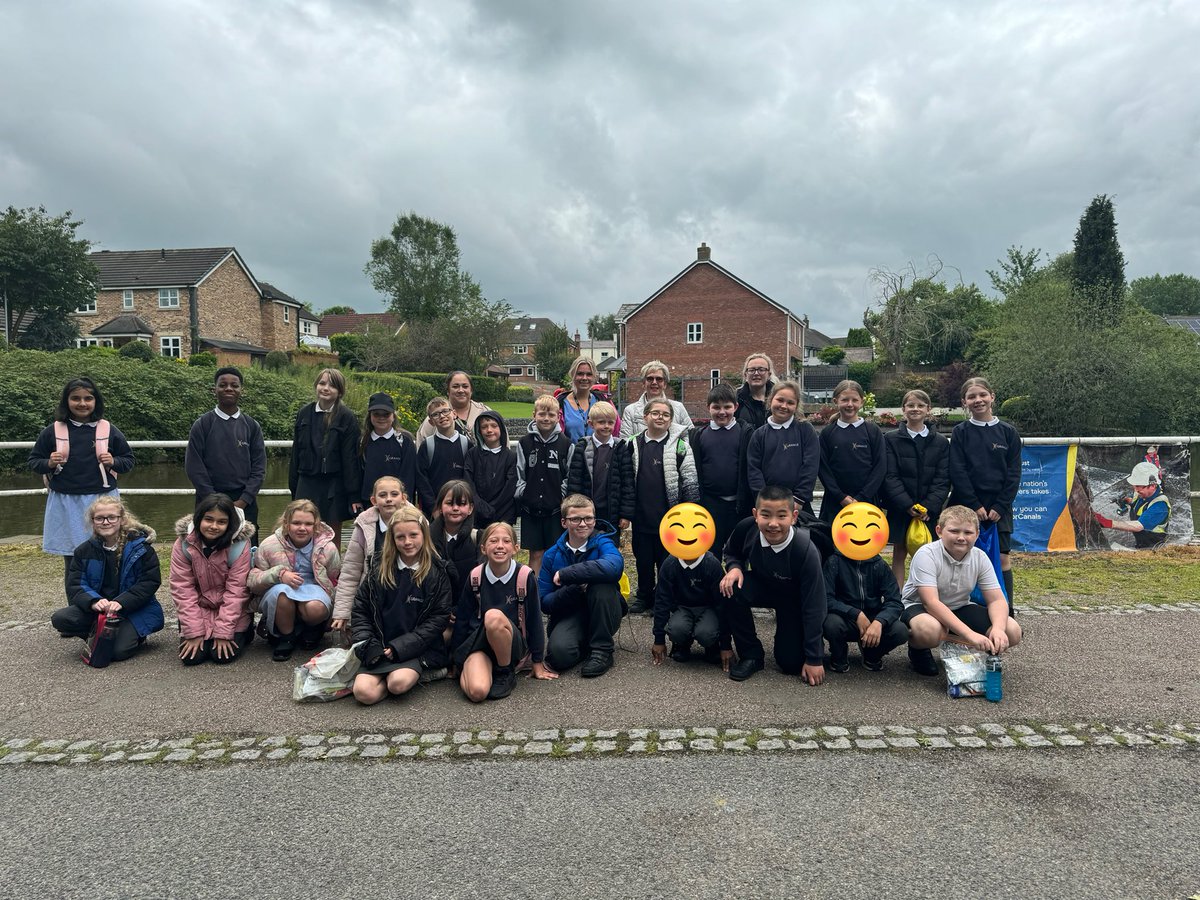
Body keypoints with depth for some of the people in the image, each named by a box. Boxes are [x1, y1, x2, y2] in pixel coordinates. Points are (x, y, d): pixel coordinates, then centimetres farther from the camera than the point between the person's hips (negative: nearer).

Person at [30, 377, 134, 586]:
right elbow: (33, 461, 12)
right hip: (65, 503, 1)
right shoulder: (53, 431, 4)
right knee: (71, 563, 6)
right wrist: (49, 464, -9)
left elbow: (128, 459, 12)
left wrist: (113, 462, -8)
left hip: (102, 500, 0)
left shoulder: (109, 430, 5)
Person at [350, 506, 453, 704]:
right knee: (364, 692, -22)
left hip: (417, 648, -2)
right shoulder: (379, 566, 4)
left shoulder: (436, 573, -4)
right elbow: (360, 609, 7)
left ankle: (414, 672, 0)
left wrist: (399, 647, -12)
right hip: (379, 647, 2)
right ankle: (389, 673, 4)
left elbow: (439, 618, -6)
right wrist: (368, 646, -7)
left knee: (399, 684, -31)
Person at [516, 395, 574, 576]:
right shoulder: (524, 443, 2)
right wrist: (522, 497, -2)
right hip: (530, 509, 1)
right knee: (535, 554, 7)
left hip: (556, 509, -1)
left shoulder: (566, 444, 0)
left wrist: (563, 497, -6)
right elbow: (519, 475, 5)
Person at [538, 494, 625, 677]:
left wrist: (566, 574, -29)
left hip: (603, 614, 0)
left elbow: (615, 566, -35)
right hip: (569, 616, 1)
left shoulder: (602, 542, -8)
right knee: (559, 655, -31)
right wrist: (572, 590, -23)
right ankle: (585, 644, 6)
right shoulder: (552, 556, -1)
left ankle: (602, 650, -13)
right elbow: (544, 603, -3)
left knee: (601, 584, -31)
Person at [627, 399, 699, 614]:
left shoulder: (679, 444, -4)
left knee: (667, 558, 6)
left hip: (668, 514, -3)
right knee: (643, 558, 13)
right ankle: (644, 597, 28)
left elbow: (689, 479, -4)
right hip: (642, 515, 3)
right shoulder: (635, 444, 6)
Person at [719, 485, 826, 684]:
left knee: (792, 663, -10)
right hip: (762, 585, 3)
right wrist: (734, 567, -27)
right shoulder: (746, 528, -28)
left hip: (794, 598, -2)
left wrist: (814, 659, -22)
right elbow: (731, 553, -2)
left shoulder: (806, 551, -36)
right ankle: (751, 655, -9)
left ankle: (815, 641, 26)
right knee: (731, 590, -31)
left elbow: (813, 606, -26)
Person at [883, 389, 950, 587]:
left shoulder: (941, 442, 7)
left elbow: (943, 480, 1)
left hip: (930, 511, 1)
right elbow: (890, 477, -5)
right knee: (899, 554, 4)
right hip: (900, 509, -1)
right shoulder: (891, 439, 2)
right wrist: (908, 506, -15)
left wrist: (929, 507, -13)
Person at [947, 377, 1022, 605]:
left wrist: (1000, 506, -7)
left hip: (999, 508, 1)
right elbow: (957, 472, -5)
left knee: (1002, 559, 2)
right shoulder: (960, 432, 2)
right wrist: (975, 505, -11)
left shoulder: (1008, 432, 5)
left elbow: (1013, 474, 2)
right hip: (967, 506, -1)